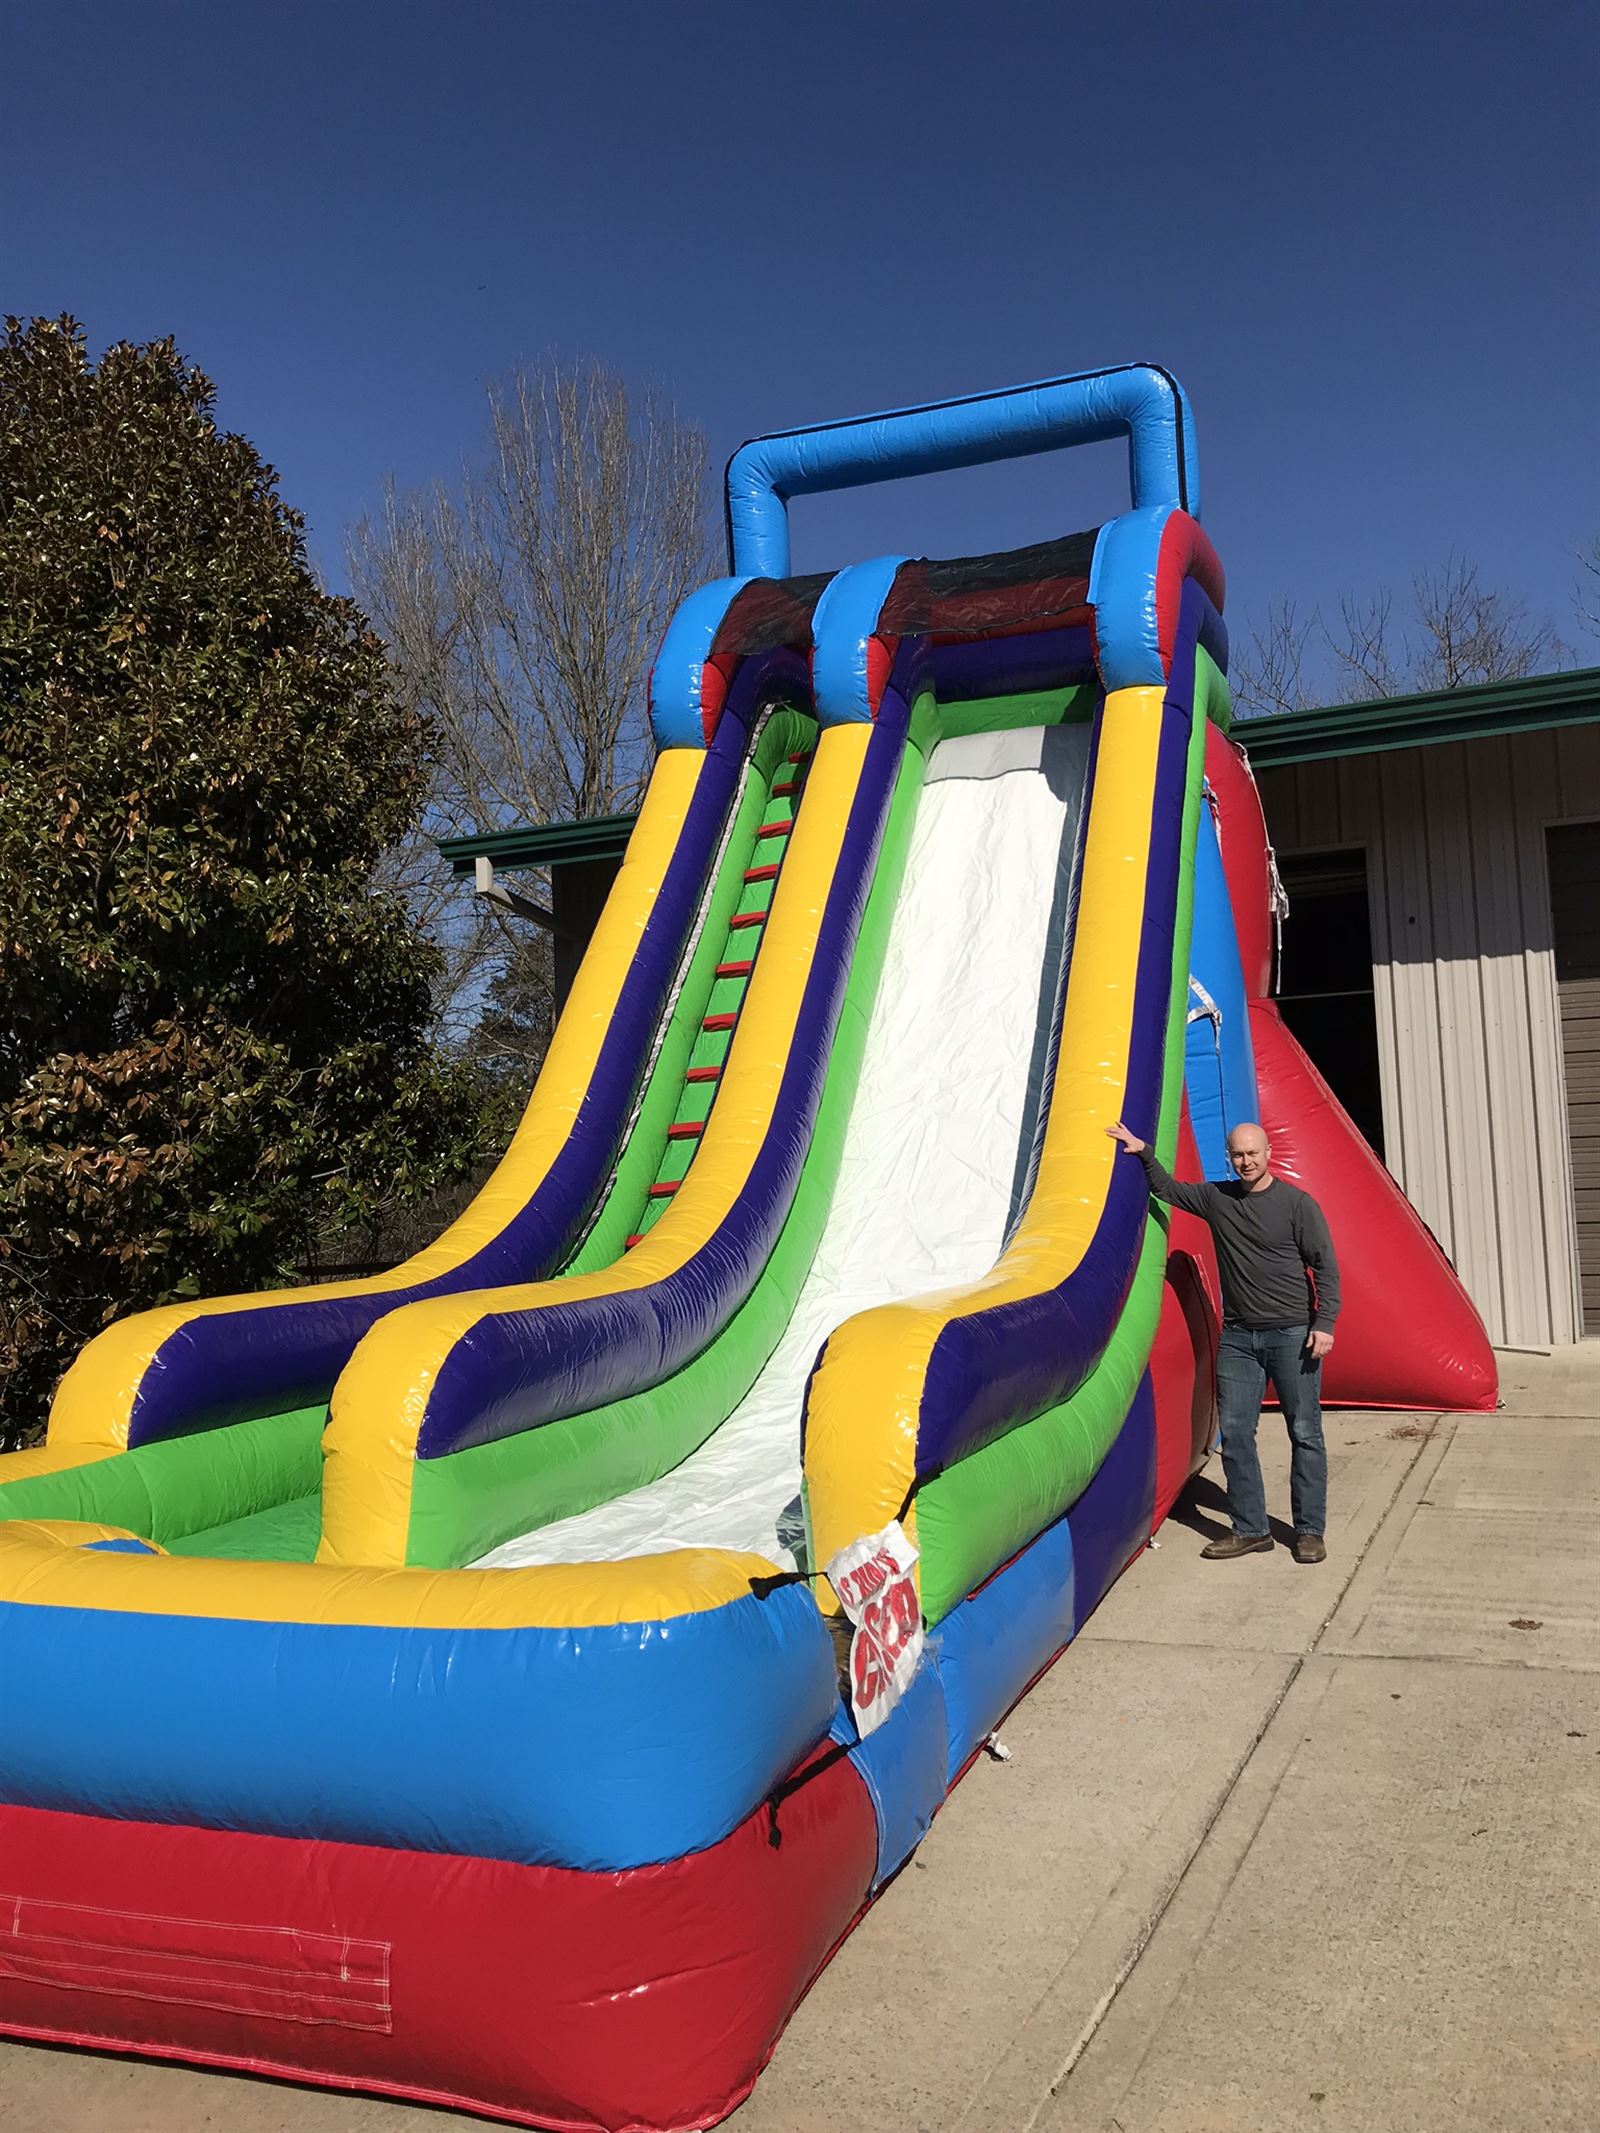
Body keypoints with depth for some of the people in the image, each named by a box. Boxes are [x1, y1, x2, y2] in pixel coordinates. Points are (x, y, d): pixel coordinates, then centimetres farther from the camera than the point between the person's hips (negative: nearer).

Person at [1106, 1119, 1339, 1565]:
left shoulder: (1297, 1204, -3)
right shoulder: (1216, 1199, 8)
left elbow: (1325, 1267, -3)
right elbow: (1168, 1189, 26)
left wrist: (1324, 1323, -10)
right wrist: (1144, 1153, 15)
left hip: (1292, 1335, -4)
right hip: (1237, 1336, 4)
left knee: (1305, 1435, 1)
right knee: (1235, 1435, 2)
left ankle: (1309, 1531, 11)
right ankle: (1250, 1529, 11)